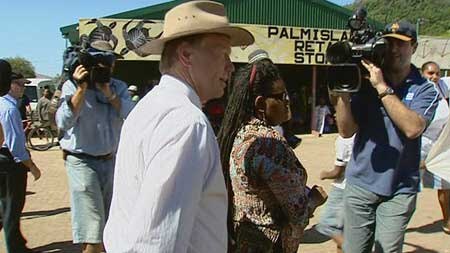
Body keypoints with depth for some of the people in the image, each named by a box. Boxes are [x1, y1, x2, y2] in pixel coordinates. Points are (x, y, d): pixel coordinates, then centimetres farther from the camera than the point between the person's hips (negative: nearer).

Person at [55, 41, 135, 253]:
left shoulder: (119, 87, 6)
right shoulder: (72, 85, -4)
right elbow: (63, 123, -17)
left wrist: (109, 93, -19)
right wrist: (81, 89, -22)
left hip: (112, 161, 4)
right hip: (82, 162, -4)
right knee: (93, 235, -7)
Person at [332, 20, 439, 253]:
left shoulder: (424, 90, 0)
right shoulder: (365, 83, 3)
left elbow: (412, 128, -19)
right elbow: (346, 131, -4)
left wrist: (382, 87, -20)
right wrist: (342, 93, -16)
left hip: (399, 190, -1)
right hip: (360, 184, 1)